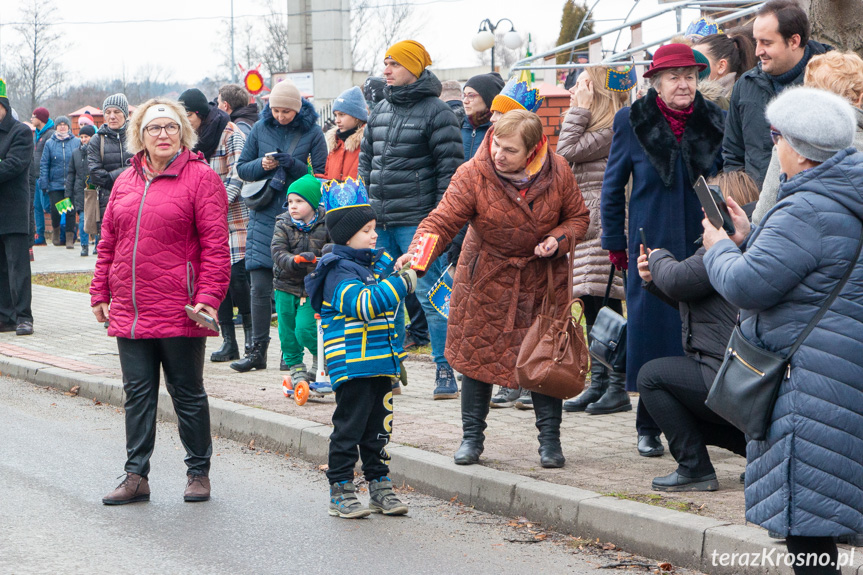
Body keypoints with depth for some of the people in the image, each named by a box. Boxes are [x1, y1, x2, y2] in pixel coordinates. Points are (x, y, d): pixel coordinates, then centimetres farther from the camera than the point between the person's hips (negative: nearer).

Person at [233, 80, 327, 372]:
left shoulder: (312, 133, 0)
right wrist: (262, 165, -8)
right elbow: (242, 168, 12)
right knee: (260, 286, -2)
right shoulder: (260, 129, 8)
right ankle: (258, 350, 3)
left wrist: (294, 165, -16)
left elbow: (321, 176, -1)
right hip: (264, 214, 2)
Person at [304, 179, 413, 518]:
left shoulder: (378, 263, 15)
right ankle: (340, 491, 4)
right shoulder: (338, 273, -13)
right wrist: (402, 284, -23)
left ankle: (379, 485, 21)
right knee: (349, 428, -3)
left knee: (378, 428, 13)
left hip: (382, 365, 8)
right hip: (352, 367, -8)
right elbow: (364, 304, -28)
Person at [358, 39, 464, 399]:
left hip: (417, 221, -7)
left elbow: (451, 166, -10)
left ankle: (445, 372, -2)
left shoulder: (435, 111, -6)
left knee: (430, 295, -7)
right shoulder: (380, 111, 15)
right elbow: (366, 160, 22)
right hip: (379, 221, 7)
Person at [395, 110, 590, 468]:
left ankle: (550, 438, 14)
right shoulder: (473, 176, -19)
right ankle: (472, 435, 19)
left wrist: (558, 240, -17)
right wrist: (417, 254, -41)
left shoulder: (558, 173, -12)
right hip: (487, 277, -1)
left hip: (542, 277, 1)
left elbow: (578, 217, 3)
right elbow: (443, 221, -23)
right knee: (477, 354, 4)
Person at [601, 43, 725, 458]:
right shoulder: (632, 122, 0)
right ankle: (648, 427, 10)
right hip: (651, 247, -1)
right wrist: (615, 243, 5)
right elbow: (613, 186, 7)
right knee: (651, 328, -1)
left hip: (703, 245, 2)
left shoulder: (713, 121, 5)